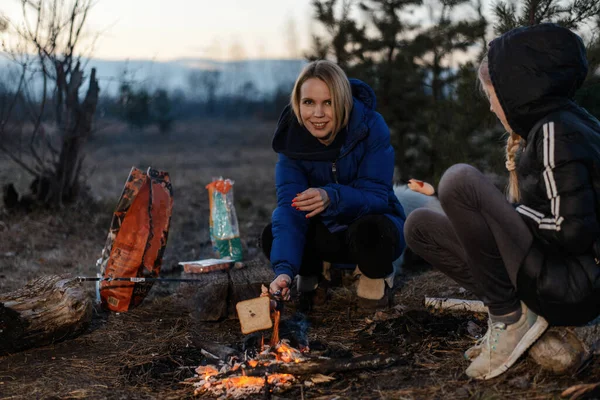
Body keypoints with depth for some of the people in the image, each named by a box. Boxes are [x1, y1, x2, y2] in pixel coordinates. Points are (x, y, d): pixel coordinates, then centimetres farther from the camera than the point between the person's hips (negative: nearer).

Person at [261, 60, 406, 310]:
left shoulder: (371, 127, -23)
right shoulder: (291, 139, -16)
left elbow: (376, 196, -26)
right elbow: (289, 207, -27)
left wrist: (333, 197, -48)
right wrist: (284, 270, -43)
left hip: (376, 226, -3)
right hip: (329, 233, 3)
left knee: (367, 231, -37)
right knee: (272, 236, -23)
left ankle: (377, 276, -3)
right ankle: (311, 273, 8)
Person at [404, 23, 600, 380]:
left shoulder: (556, 132, -16)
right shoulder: (547, 126, 12)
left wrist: (504, 210, -7)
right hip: (558, 280, 9)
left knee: (461, 178, -22)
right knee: (420, 226, 8)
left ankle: (510, 318, -12)